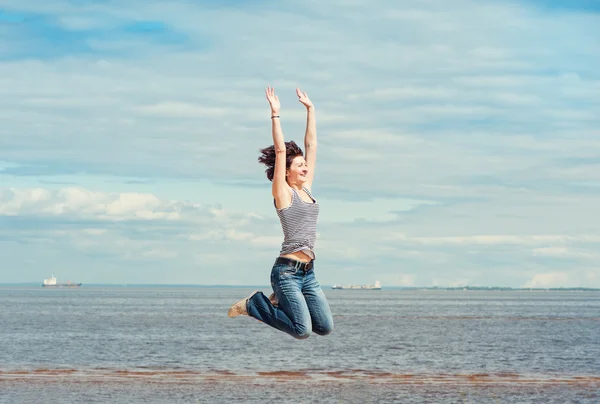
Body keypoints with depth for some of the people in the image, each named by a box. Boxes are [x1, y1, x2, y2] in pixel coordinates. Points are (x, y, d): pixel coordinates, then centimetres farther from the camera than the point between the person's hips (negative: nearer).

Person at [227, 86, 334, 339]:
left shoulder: (305, 189, 14)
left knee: (325, 328, 2)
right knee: (302, 331, -14)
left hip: (308, 272, 8)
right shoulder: (282, 192, -4)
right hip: (287, 271, -8)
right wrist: (275, 114, -11)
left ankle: (280, 302, 19)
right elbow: (280, 150, -11)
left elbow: (311, 145, 17)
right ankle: (253, 304, 5)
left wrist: (310, 109, 18)